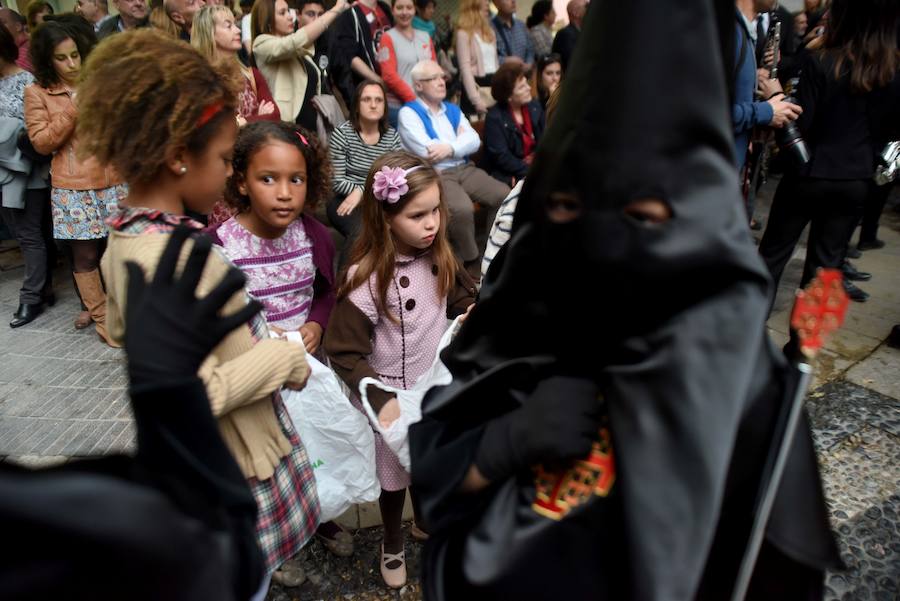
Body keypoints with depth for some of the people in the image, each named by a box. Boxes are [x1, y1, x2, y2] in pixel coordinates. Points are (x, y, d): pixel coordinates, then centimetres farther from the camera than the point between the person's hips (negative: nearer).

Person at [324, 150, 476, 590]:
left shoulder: (438, 257, -10)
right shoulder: (366, 278, -28)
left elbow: (462, 296, 9)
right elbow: (344, 353, -23)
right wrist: (380, 399, -30)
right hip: (392, 393, -5)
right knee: (394, 472, 18)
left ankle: (425, 523, 56)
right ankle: (392, 543, 47)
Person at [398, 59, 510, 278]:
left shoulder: (453, 110, 20)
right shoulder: (408, 113, 1)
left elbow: (474, 141, 5)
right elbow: (427, 151, -13)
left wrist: (449, 148, -13)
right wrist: (460, 139, 0)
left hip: (464, 169, 6)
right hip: (434, 176, -6)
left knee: (504, 194, -13)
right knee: (461, 208, -33)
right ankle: (470, 260, -8)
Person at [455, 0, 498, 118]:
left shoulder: (490, 31, 17)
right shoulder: (464, 33, -7)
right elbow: (465, 68, -12)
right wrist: (476, 100, -19)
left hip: (494, 85, 7)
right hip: (477, 86, -7)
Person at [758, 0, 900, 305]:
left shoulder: (821, 62, -14)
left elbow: (800, 124, -15)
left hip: (810, 173, -3)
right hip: (856, 180, 4)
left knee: (773, 251, 11)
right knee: (827, 260, 12)